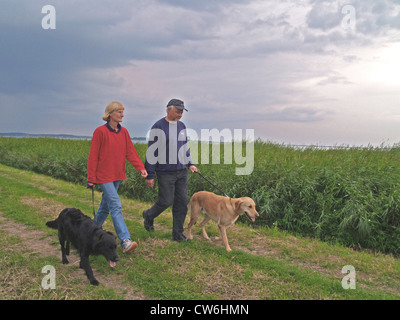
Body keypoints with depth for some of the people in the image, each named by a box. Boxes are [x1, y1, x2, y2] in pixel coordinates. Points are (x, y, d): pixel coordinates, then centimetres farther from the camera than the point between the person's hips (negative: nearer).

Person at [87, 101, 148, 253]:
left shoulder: (124, 132, 7)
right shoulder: (100, 131, -10)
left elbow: (131, 152, 3)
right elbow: (93, 156, -8)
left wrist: (141, 168, -11)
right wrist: (91, 178, -8)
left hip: (118, 175, 6)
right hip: (104, 176, -6)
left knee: (106, 205, 17)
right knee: (115, 206, -13)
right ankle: (125, 241, -14)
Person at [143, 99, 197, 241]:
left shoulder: (182, 126, 12)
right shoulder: (158, 127, -9)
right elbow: (151, 152, -10)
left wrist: (190, 164, 12)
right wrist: (150, 175, -11)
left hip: (182, 172, 6)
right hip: (166, 172, -6)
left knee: (182, 202, 4)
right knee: (166, 201, -1)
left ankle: (178, 234, 15)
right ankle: (148, 216, 30)